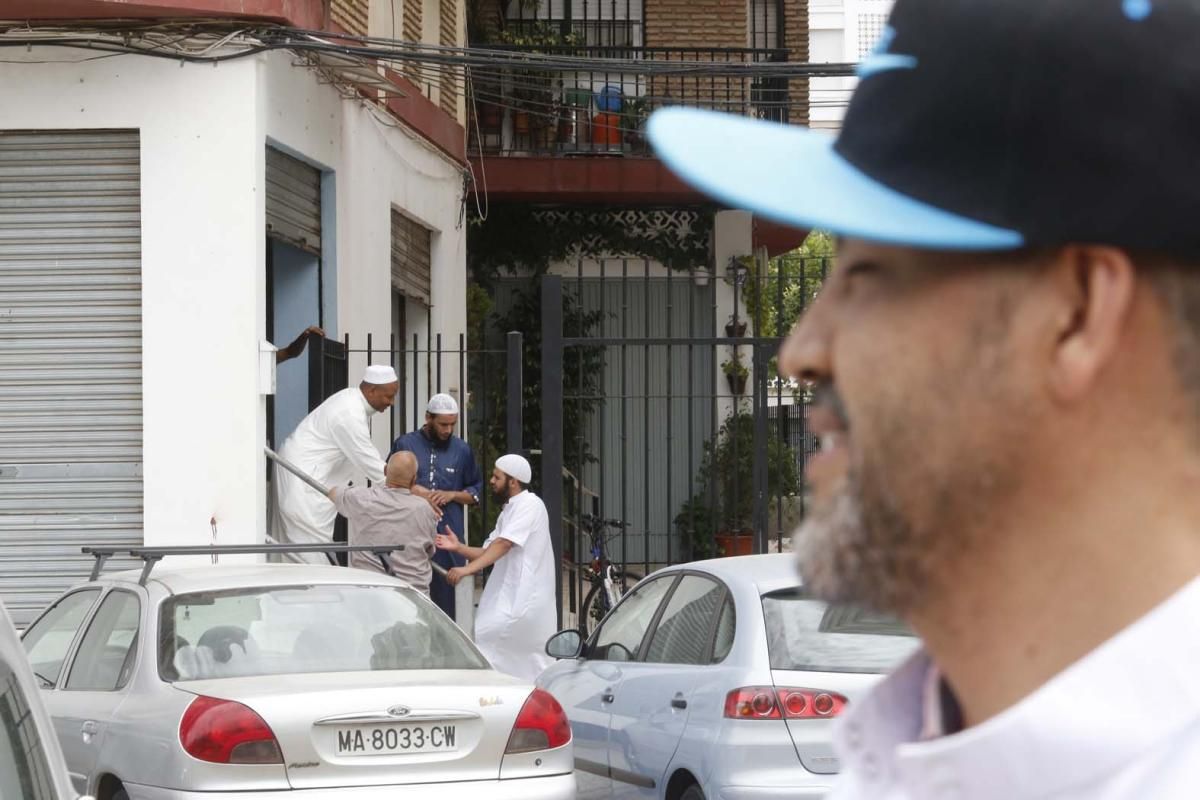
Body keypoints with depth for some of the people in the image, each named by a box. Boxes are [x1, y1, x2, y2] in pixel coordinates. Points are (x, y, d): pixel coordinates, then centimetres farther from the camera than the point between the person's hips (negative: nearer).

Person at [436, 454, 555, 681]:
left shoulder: (530, 505, -10)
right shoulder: (509, 511, 22)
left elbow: (503, 544, -21)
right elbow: (488, 552, 18)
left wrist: (467, 569, -29)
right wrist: (458, 548, 1)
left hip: (525, 598, -10)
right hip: (509, 595, 10)